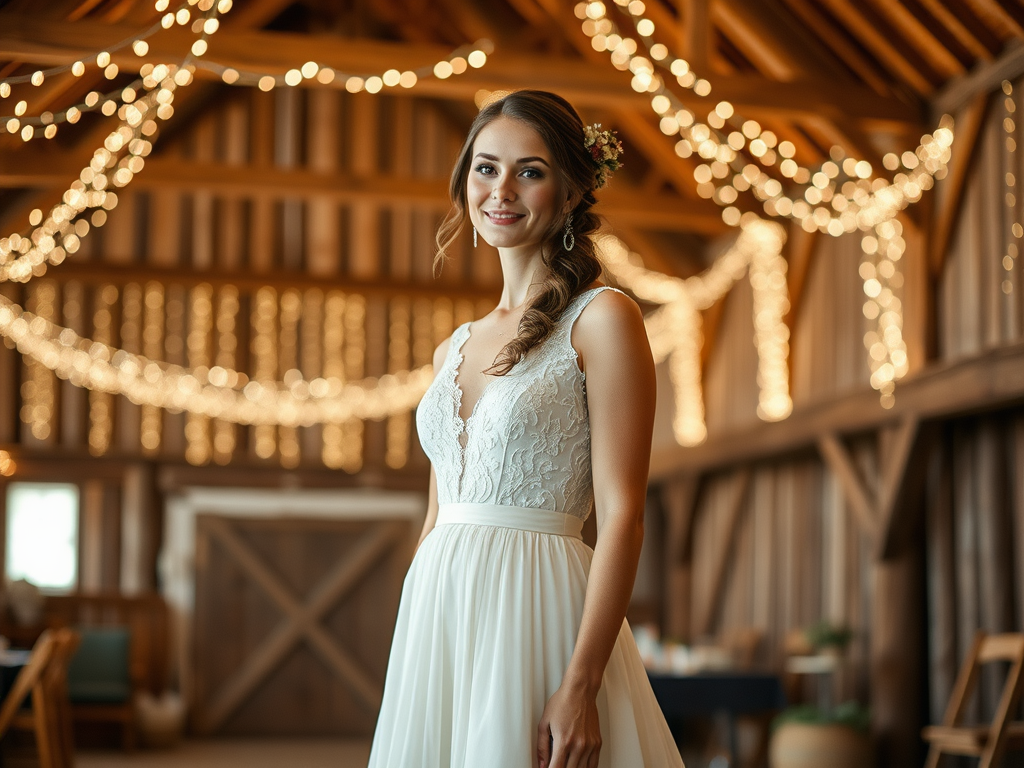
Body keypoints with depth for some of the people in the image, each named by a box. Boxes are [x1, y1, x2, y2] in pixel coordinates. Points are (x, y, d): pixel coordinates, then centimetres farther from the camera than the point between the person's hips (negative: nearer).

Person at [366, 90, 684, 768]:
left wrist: (580, 686, -20)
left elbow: (622, 514, -12)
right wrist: (407, 663, 15)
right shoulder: (453, 351, 14)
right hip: (436, 622, 6)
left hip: (536, 612, -6)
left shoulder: (602, 319, -5)